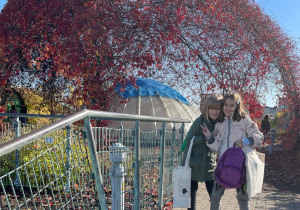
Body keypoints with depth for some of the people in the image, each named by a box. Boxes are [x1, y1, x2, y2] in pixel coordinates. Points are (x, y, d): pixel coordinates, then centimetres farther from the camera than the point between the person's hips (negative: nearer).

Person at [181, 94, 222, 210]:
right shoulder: (199, 121, -12)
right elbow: (188, 140, -13)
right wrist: (206, 137, -22)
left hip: (210, 164, 3)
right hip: (193, 164, -2)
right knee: (192, 191, 9)